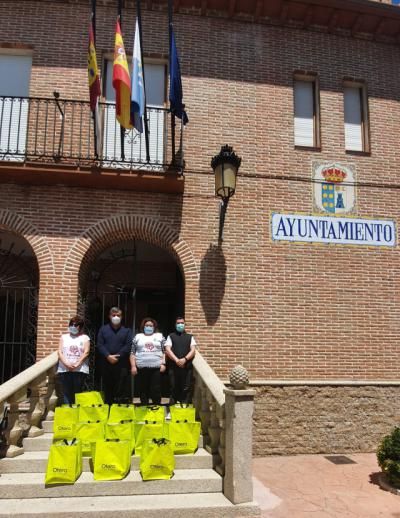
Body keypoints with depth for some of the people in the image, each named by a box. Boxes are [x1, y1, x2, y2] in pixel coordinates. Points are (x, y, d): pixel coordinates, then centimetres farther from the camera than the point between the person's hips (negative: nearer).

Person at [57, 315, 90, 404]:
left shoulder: (85, 338, 11)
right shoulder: (64, 337, 17)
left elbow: (86, 353, 0)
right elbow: (60, 352, 6)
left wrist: (77, 364, -13)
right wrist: (66, 363, -10)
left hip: (80, 369, -2)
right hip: (64, 369, 2)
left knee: (78, 393, -5)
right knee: (66, 393, -3)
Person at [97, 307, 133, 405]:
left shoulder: (126, 330, 8)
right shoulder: (103, 329, 11)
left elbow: (128, 346, -3)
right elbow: (99, 345, 1)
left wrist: (117, 356, -13)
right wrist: (108, 356, -12)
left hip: (122, 364, -2)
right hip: (106, 363, 2)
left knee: (122, 388, -5)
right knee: (107, 387, 6)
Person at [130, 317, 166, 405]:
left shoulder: (160, 336, 11)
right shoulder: (137, 337, 11)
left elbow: (164, 351, 7)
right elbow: (132, 353, 8)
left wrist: (163, 364, -4)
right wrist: (133, 366, -1)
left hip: (156, 368, -1)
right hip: (141, 368, 1)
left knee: (156, 390, -2)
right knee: (143, 390, 6)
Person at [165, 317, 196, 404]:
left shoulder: (190, 337, 16)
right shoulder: (171, 336, 13)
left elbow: (193, 350, 5)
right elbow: (167, 350, 0)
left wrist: (185, 359, -12)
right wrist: (176, 360, -14)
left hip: (187, 366, 1)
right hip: (173, 366, -1)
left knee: (187, 389, -2)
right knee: (173, 388, 1)